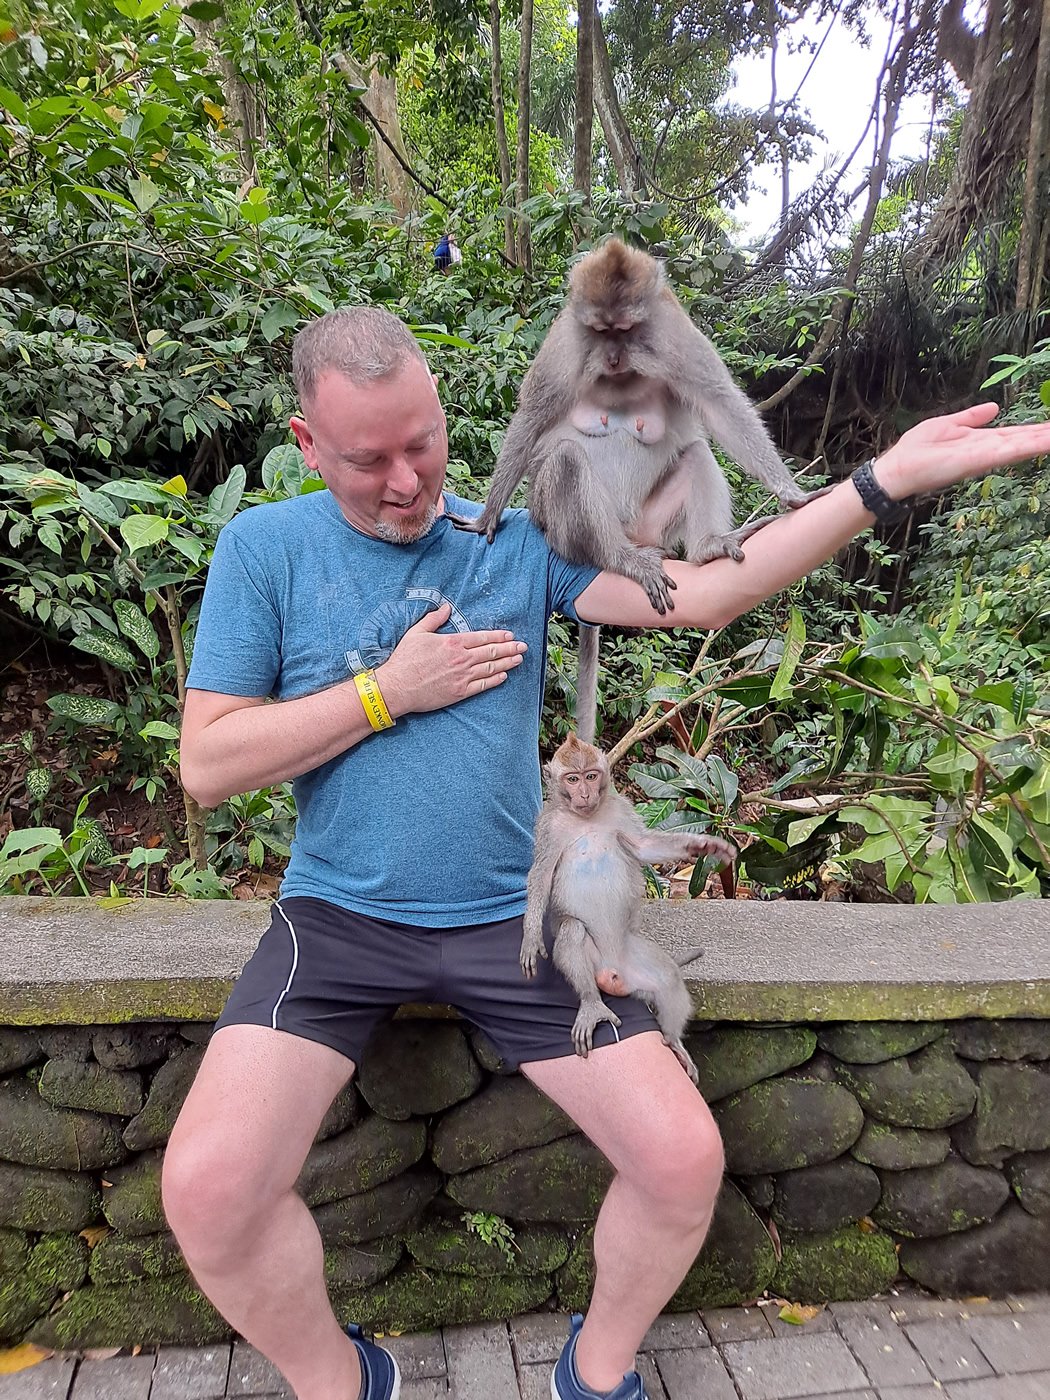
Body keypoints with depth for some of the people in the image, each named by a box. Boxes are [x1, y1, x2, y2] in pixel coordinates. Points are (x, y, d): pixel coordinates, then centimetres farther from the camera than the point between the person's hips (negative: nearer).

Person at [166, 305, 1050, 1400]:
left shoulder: (522, 537, 3)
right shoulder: (264, 549, -1)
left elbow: (701, 592, -7)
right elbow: (206, 765, -5)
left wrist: (886, 479, -13)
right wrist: (389, 691, -12)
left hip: (514, 915, 1)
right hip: (340, 917, 0)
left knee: (684, 1158, -7)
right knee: (207, 1188, -17)